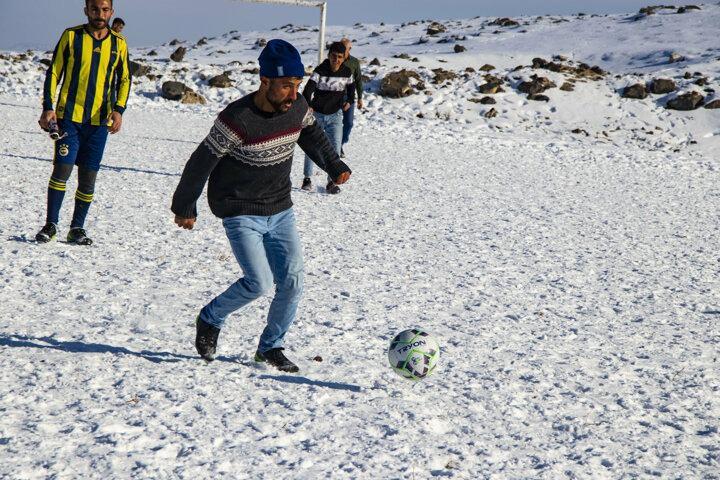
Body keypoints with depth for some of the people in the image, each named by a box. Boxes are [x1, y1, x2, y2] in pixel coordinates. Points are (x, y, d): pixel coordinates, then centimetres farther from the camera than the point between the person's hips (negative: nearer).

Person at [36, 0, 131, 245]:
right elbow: (53, 73, 2)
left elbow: (125, 80, 15)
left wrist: (118, 110, 0)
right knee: (62, 169, -10)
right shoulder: (71, 36, 0)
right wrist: (48, 108, -8)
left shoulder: (119, 44, 7)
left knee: (88, 176, 4)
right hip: (69, 116, -2)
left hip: (100, 121, 3)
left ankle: (77, 228, 14)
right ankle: (50, 225, 2)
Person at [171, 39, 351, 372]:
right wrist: (185, 208, -3)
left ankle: (271, 346, 20)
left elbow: (312, 137, 18)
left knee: (292, 282, -1)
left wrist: (335, 167, 8)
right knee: (259, 282, -16)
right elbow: (200, 164, -13)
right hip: (241, 215, -6)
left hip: (281, 212, 6)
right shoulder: (236, 119, -24)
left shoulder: (298, 108, -6)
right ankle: (210, 320, 12)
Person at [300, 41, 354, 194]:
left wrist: (349, 101, -4)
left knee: (335, 148, -7)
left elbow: (350, 88, 14)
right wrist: (308, 105, -42)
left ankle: (332, 181, 3)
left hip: (335, 115, 2)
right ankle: (307, 178, 25)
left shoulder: (347, 73, -5)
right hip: (317, 114, -2)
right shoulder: (320, 71, -16)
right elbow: (308, 90, -26)